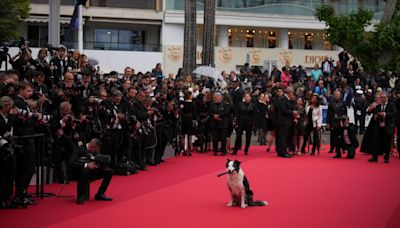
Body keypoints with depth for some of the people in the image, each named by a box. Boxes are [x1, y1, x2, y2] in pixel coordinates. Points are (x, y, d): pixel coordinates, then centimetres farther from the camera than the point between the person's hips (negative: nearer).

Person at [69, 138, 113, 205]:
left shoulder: (95, 151, 5)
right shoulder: (79, 149, -16)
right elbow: (71, 163, -26)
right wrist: (86, 165, -36)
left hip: (91, 172, 6)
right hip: (79, 172, -6)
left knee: (109, 171, -6)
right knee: (85, 171, -41)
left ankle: (100, 194, 2)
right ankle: (81, 196, -29)